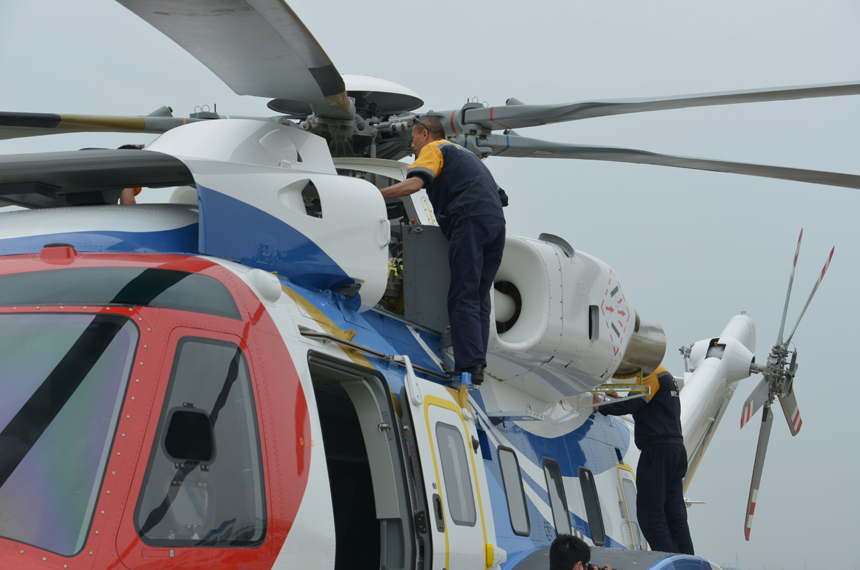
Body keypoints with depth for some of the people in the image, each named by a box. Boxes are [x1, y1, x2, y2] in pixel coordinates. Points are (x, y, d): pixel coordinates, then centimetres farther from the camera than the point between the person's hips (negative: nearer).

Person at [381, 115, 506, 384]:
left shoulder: (433, 149, 9)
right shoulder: (461, 152, 35)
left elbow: (414, 183, -10)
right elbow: (498, 193, 31)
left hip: (470, 221, -8)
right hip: (496, 220, 8)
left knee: (463, 298, -10)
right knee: (480, 297, 9)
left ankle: (469, 366, -18)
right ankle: (477, 363, 4)